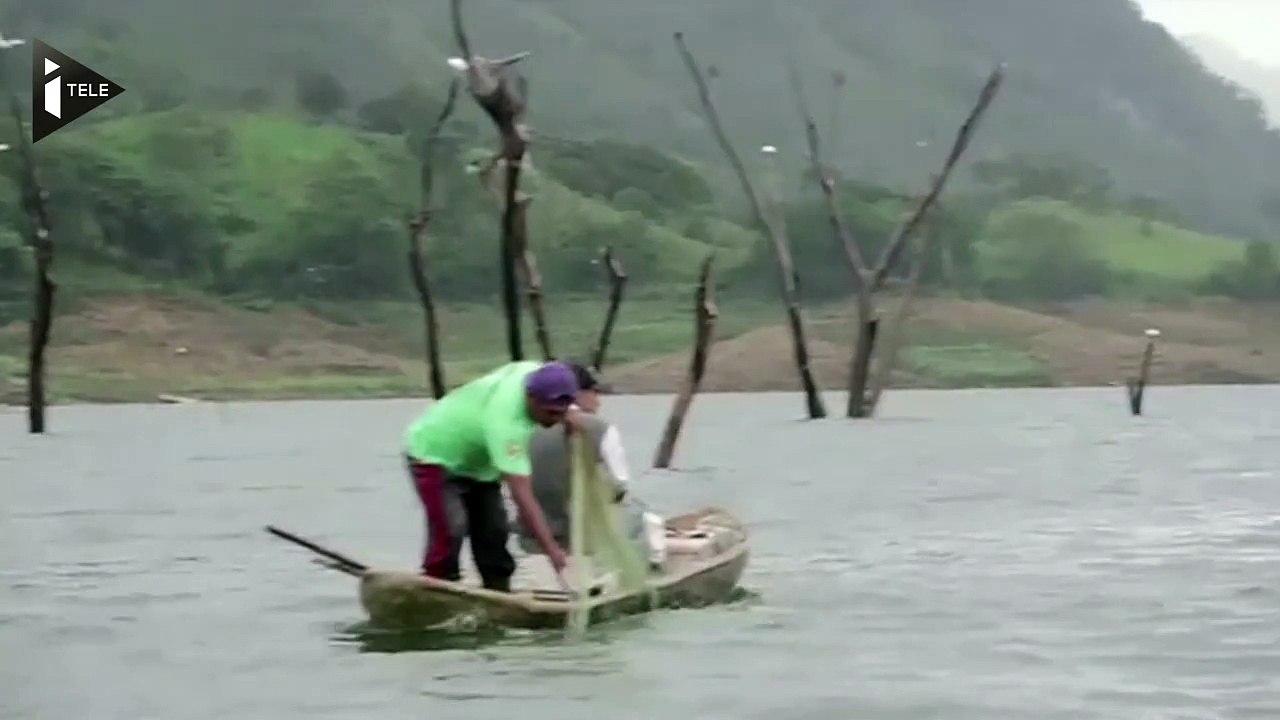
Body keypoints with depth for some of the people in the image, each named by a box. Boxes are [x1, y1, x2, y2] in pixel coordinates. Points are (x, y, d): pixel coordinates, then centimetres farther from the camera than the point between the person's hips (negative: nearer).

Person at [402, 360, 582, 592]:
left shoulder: (533, 373, -22)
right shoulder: (506, 423, -43)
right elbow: (523, 497, -46)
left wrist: (568, 414, -14)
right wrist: (552, 550, -49)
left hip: (475, 456, 8)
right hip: (434, 453, -8)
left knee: (493, 530, 5)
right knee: (450, 529, -24)